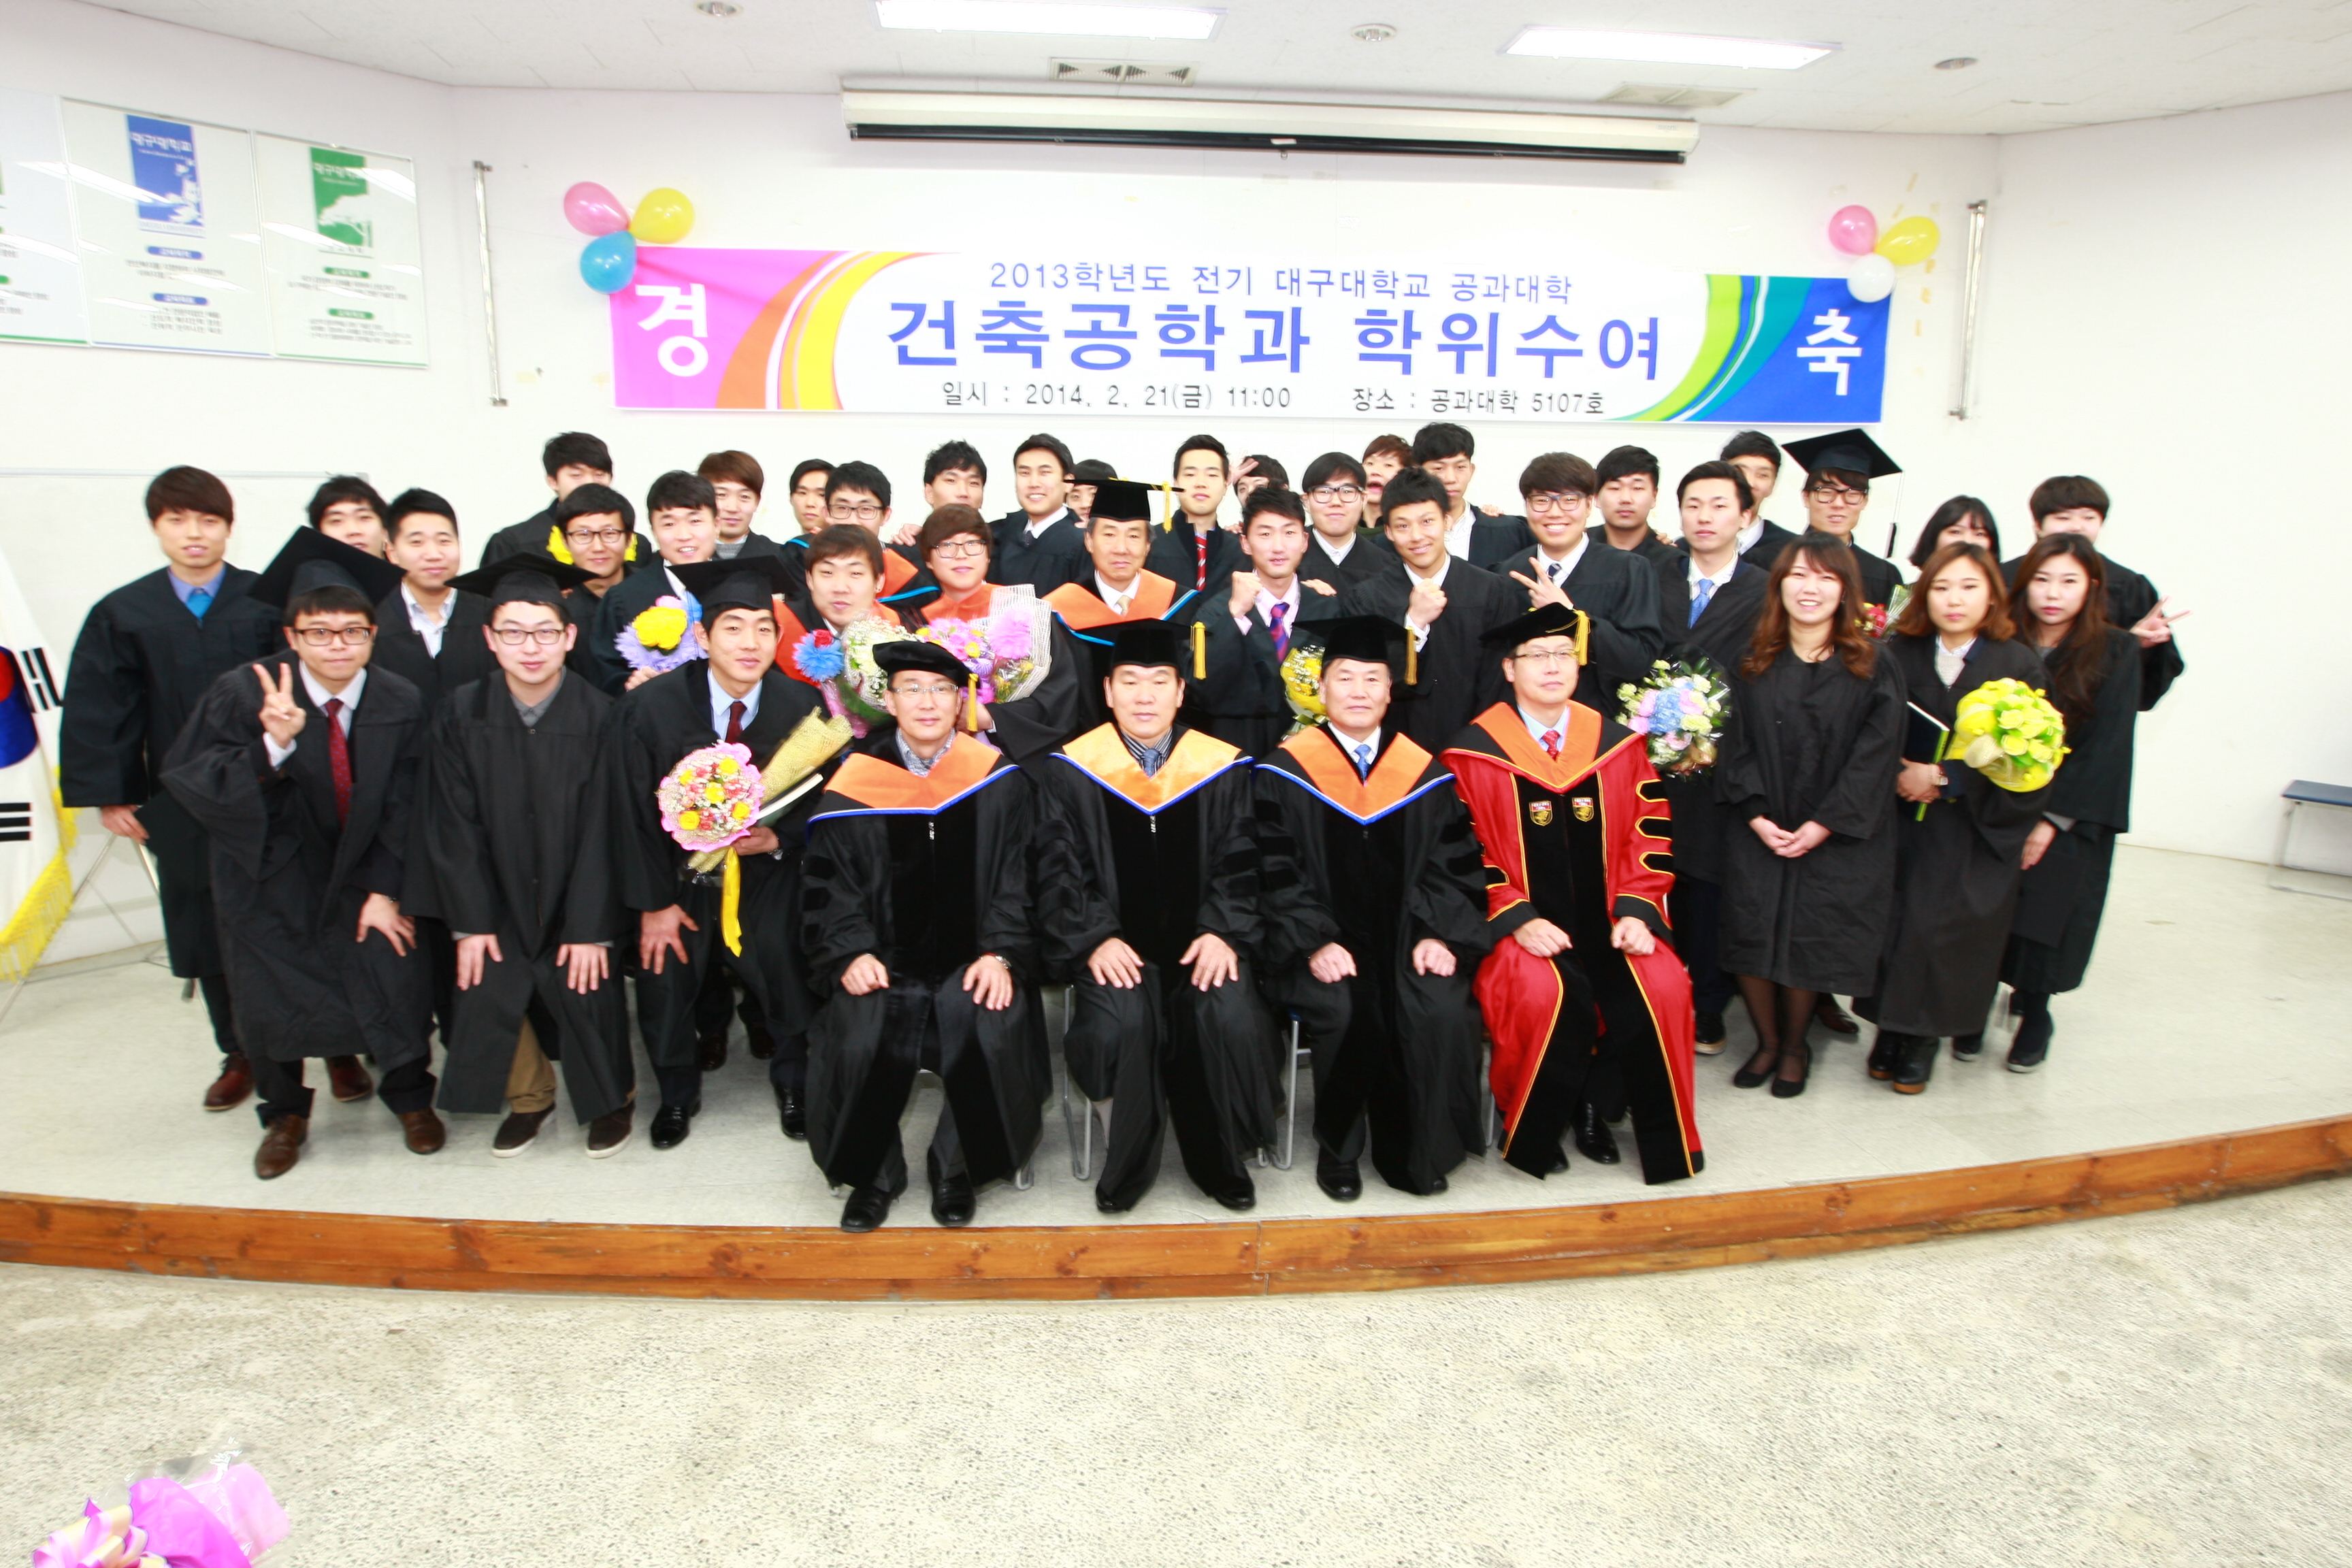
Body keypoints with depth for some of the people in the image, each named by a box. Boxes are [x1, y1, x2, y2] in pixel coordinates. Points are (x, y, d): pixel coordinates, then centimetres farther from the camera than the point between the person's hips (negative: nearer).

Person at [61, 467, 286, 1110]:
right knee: (207, 937, 11)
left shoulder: (269, 602, -4)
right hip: (181, 810, 3)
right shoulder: (123, 615, 4)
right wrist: (109, 794, -1)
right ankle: (238, 1054, 27)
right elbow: (94, 713, 5)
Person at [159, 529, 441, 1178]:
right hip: (269, 876, 0)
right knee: (268, 1004, 5)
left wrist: (382, 891, -9)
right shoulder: (243, 694, -17)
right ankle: (284, 1115, 34)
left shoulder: (400, 704, -12)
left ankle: (410, 1099, 22)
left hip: (360, 873, 1)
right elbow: (189, 780, -22)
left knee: (399, 986, -7)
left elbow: (402, 809, -5)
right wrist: (273, 745, -39)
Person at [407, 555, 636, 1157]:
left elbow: (601, 830, -11)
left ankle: (610, 1099, 26)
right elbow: (454, 827, -4)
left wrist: (589, 928, -12)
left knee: (585, 992, -3)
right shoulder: (460, 716, -7)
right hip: (496, 899, 2)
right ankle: (527, 1097, 26)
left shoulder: (598, 717, -13)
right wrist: (469, 922, -7)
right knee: (488, 992, -3)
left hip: (575, 900, -2)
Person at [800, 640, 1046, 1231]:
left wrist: (1002, 953, -13)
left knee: (992, 1030, -27)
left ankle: (957, 1169, 3)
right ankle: (872, 1174, 7)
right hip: (884, 960, 1)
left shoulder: (996, 778, 1)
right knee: (859, 1042, -24)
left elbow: (1016, 882, 1)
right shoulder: (854, 780, 2)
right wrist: (849, 953, -11)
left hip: (971, 960, 0)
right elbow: (829, 882, 4)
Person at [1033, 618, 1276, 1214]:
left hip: (1200, 938, 1)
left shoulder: (1224, 768, 6)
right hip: (1113, 945, -1)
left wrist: (1223, 931, -11)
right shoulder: (1068, 771, 3)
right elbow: (1059, 871, 0)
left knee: (1232, 1019, -26)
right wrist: (1094, 939, -15)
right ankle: (1124, 1166, -2)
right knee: (1119, 1024, -29)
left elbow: (1240, 864, 6)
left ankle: (1220, 1162, 1)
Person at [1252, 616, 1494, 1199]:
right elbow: (1276, 873, -2)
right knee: (1344, 1013, -30)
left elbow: (1453, 865, 8)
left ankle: (1416, 1152, -2)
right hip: (1325, 946, -2)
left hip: (1406, 939, 2)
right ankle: (1338, 1150, -4)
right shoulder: (1285, 773, 3)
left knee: (1444, 1011, -25)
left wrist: (1438, 934, -9)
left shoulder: (1425, 774, 11)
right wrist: (1314, 942, -16)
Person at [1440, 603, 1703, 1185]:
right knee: (1551, 996, -30)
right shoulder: (1476, 752, -2)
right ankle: (1536, 1131, -4)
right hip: (1526, 925, -3)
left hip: (1607, 921, 4)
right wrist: (1518, 919, -17)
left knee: (1659, 988, -22)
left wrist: (1636, 912, -8)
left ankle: (1594, 1105, 4)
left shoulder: (1617, 744, 9)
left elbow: (1647, 837, 7)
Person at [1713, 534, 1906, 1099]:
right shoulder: (1753, 664, 4)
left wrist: (1821, 826, -13)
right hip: (1758, 833, 2)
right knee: (1751, 938, 0)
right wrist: (1756, 816, -10)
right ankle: (1767, 1040, 24)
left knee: (1809, 945, 0)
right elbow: (1736, 745, 2)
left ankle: (1795, 1046, 25)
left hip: (1836, 837, -2)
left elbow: (1875, 755, -7)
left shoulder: (1872, 668, -3)